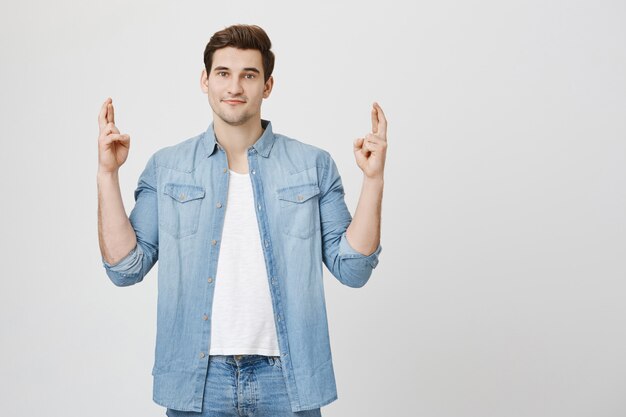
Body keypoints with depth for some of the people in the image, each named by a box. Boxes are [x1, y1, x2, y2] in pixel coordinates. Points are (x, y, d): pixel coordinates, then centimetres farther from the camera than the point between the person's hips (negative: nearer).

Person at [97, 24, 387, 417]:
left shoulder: (314, 165, 1)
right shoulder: (166, 167, 3)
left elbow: (352, 269, -1)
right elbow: (126, 268, -1)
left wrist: (373, 178, -10)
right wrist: (108, 174, -8)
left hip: (285, 375, 0)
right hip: (197, 377, 0)